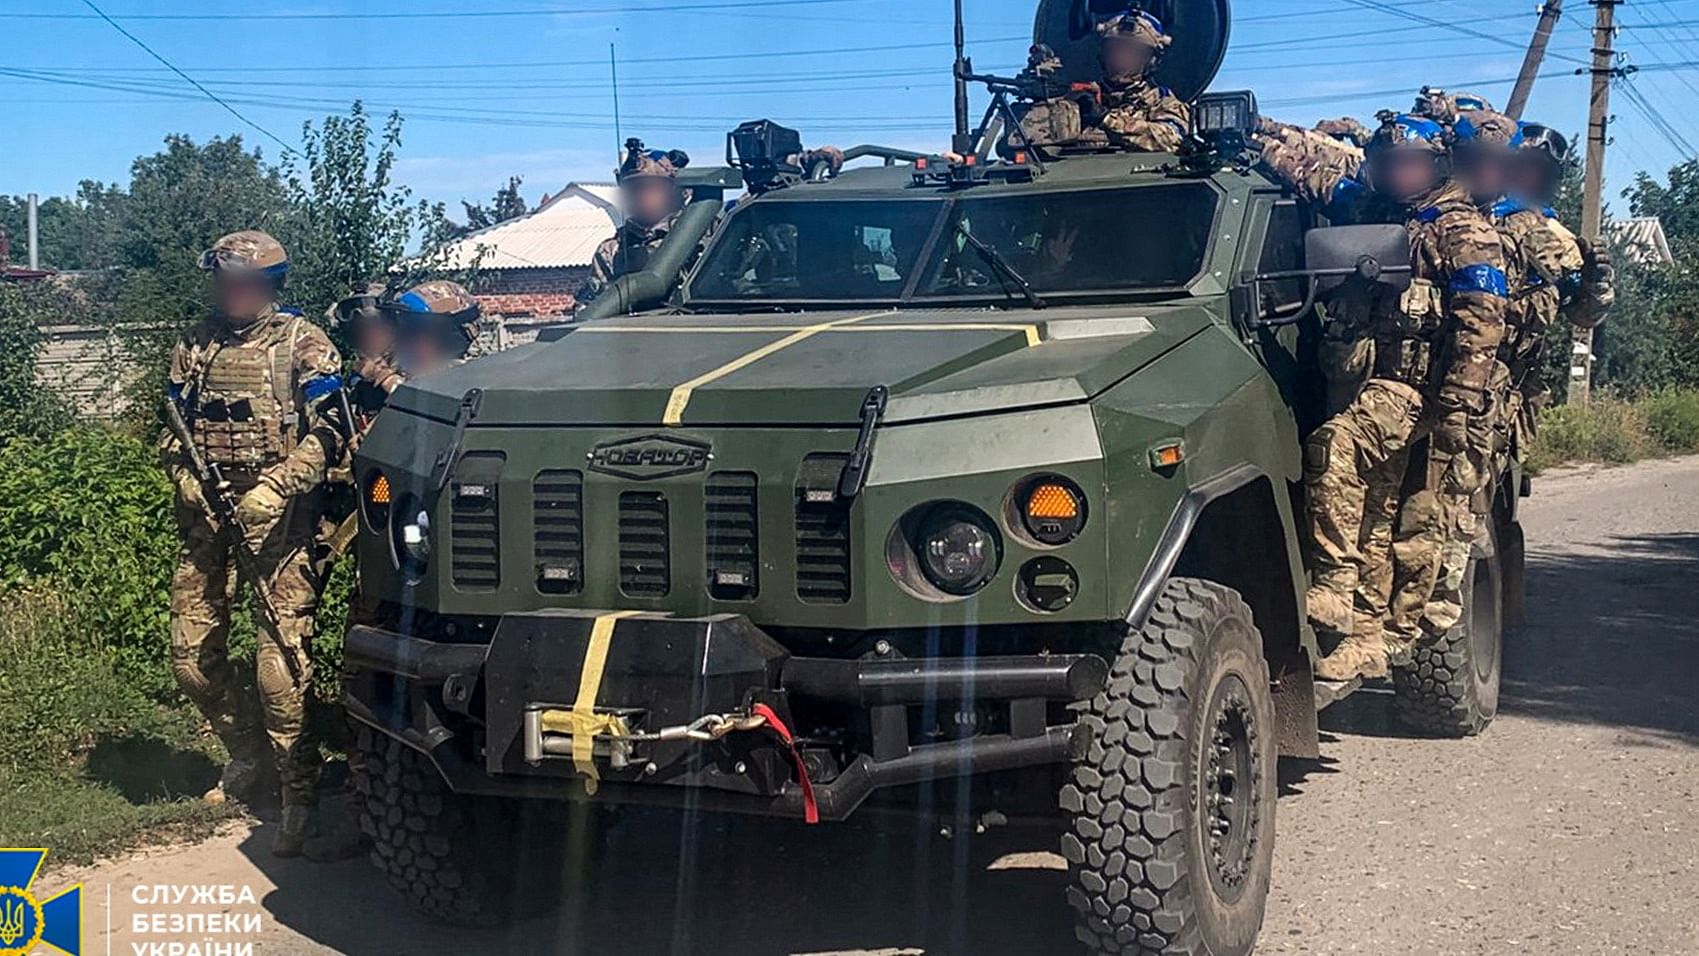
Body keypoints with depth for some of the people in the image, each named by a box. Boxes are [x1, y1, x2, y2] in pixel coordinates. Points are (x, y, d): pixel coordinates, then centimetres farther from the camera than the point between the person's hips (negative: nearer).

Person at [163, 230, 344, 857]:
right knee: (191, 652, 7)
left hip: (278, 516, -5)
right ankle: (244, 752, 31)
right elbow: (174, 429, 18)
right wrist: (187, 479, -1)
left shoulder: (303, 345, -1)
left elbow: (326, 433, -8)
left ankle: (300, 798, -3)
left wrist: (274, 488, -19)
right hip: (208, 511, 5)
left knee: (282, 659, -10)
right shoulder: (194, 346, 14)